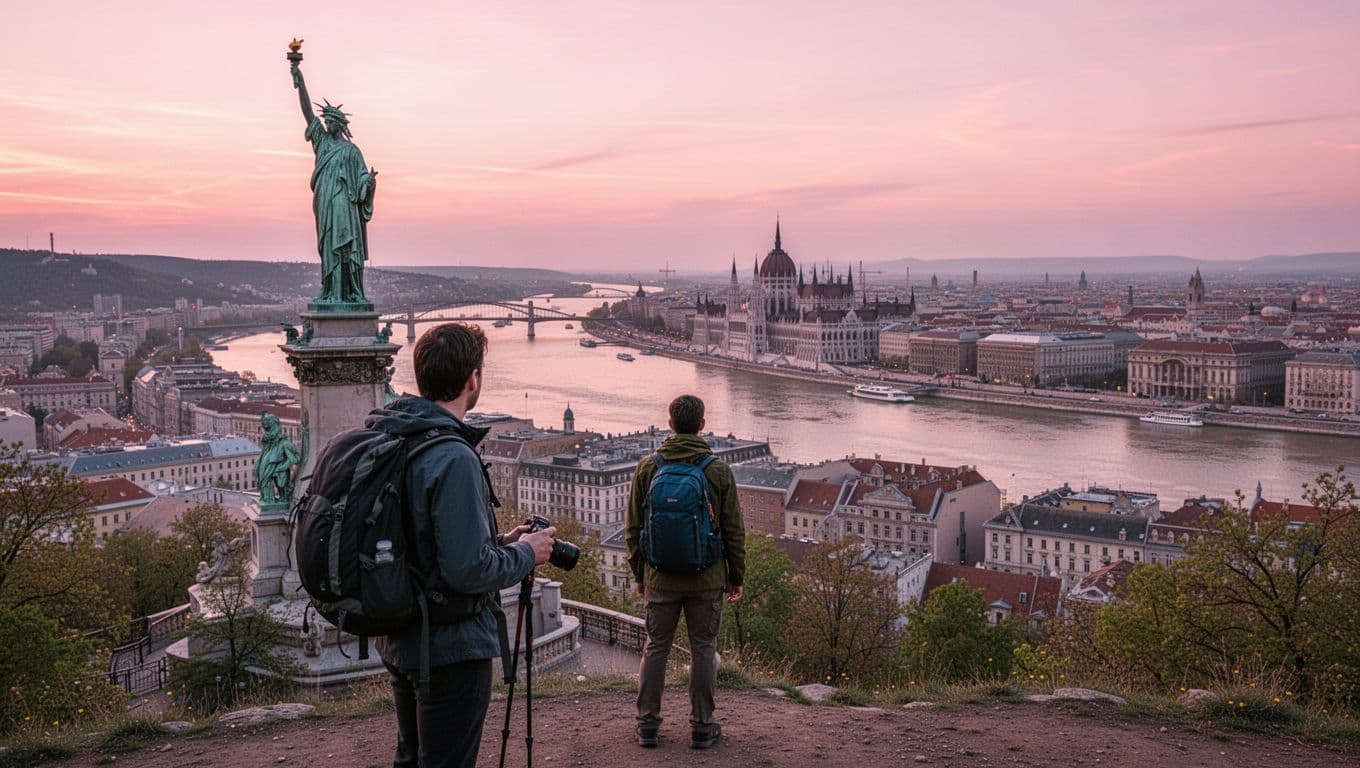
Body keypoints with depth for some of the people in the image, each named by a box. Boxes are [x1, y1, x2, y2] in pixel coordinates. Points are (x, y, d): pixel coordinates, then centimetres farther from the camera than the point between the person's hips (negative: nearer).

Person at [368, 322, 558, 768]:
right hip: (451, 648, -9)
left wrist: (502, 542, 11)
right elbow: (468, 571, -27)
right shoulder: (452, 459, -25)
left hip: (400, 642, 9)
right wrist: (525, 555, -9)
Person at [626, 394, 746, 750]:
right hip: (707, 579, -1)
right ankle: (702, 727, 14)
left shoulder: (647, 468, -2)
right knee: (703, 650, 8)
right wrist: (736, 577, 9)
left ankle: (647, 724, 16)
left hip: (660, 578, 1)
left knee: (655, 648, 11)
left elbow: (634, 528, 3)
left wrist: (639, 574, 13)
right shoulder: (719, 470, -6)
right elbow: (734, 531, -2)